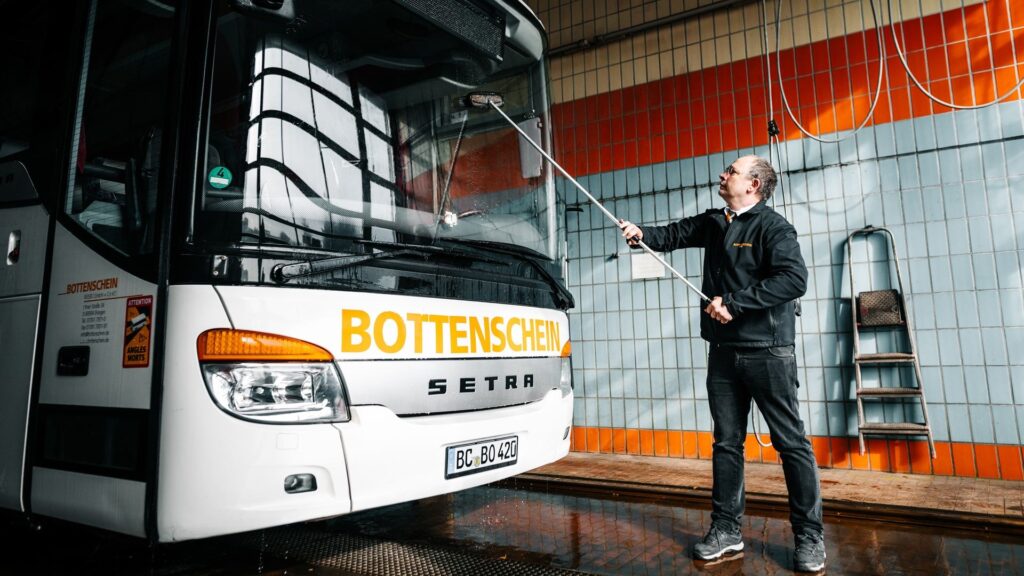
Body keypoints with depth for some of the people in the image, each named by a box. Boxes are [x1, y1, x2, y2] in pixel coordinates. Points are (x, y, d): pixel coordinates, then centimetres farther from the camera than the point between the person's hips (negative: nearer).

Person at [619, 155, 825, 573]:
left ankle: (810, 537, 15)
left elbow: (794, 279, -21)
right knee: (726, 442, 11)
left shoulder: (772, 226, -9)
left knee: (790, 442, 2)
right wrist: (641, 233, -9)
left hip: (768, 352, -6)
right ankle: (726, 530, 21)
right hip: (723, 352, 7)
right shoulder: (713, 223, 13)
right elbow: (674, 234, 12)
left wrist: (733, 302, -21)